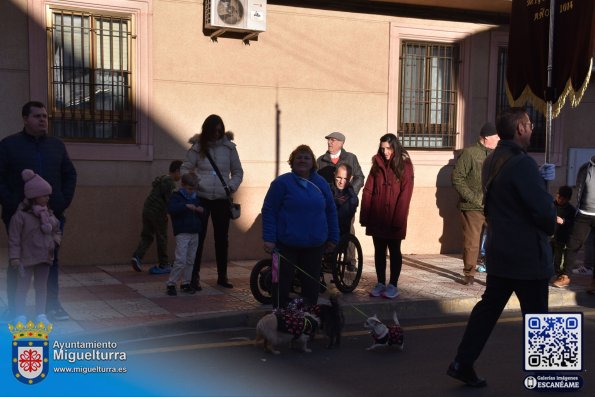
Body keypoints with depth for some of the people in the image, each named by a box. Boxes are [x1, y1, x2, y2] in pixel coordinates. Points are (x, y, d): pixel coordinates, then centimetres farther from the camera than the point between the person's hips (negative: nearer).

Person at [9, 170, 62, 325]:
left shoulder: (48, 214, 5)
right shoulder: (20, 215, -14)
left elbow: (56, 230, 19)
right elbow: (14, 238, -13)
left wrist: (55, 241, -2)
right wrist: (14, 258, -16)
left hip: (45, 258, 6)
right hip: (26, 259, -6)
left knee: (42, 286, 11)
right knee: (23, 286, 4)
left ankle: (41, 314, 20)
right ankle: (20, 315, 14)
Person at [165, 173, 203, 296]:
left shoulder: (196, 198, 15)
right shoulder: (176, 197, -3)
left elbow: (203, 213, 24)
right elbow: (171, 209, -22)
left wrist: (201, 210, -1)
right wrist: (186, 206, -30)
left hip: (194, 234, 6)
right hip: (182, 234, -6)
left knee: (190, 261, 10)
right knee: (180, 261, -12)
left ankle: (185, 283, 19)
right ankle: (171, 284, -4)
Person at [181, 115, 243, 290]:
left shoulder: (229, 147, 3)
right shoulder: (198, 147, 0)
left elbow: (238, 172, 11)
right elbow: (185, 168, 6)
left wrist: (232, 186, -5)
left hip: (222, 199, 2)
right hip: (201, 197, -2)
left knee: (222, 238, 10)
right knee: (198, 237, -2)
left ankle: (222, 276, 21)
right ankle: (194, 276, 5)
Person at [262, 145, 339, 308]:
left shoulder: (321, 183, 9)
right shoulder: (282, 182, -4)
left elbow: (331, 211, 14)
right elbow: (268, 211, -6)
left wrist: (333, 238, 12)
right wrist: (269, 239, -12)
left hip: (314, 245, 4)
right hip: (286, 244, -3)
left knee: (311, 284, 9)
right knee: (282, 284, 2)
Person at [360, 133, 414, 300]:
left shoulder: (405, 166, -4)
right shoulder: (377, 165, 7)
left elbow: (405, 194, -11)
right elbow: (368, 191, 4)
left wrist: (398, 219, -17)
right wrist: (364, 216, -3)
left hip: (394, 219, -4)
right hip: (377, 217, 4)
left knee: (394, 250, 5)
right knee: (379, 251, 10)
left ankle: (393, 285, 12)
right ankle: (380, 283, 18)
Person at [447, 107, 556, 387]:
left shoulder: (492, 162, 9)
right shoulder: (522, 163, -22)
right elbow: (544, 209, -23)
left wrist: (538, 177, 9)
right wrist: (550, 227, -3)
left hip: (499, 252, 9)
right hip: (528, 254, -8)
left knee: (489, 306, 13)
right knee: (535, 316, 5)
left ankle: (462, 363, 12)